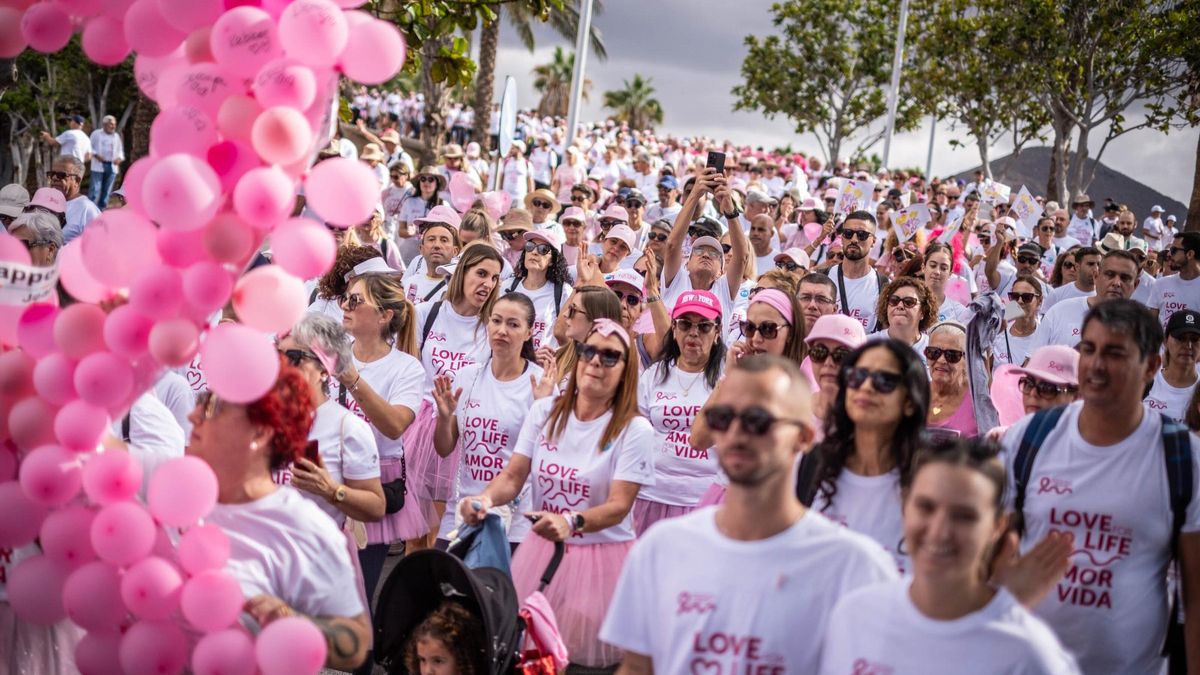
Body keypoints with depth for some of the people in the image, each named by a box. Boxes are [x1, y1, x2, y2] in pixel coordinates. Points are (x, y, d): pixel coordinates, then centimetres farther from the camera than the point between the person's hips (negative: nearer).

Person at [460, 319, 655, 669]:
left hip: (601, 556, -3)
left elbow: (619, 506, -16)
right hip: (541, 549, 3)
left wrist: (571, 522, -35)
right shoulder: (544, 412, 1)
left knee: (584, 652, 0)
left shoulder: (635, 429, -11)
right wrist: (486, 498, -23)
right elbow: (512, 477, 0)